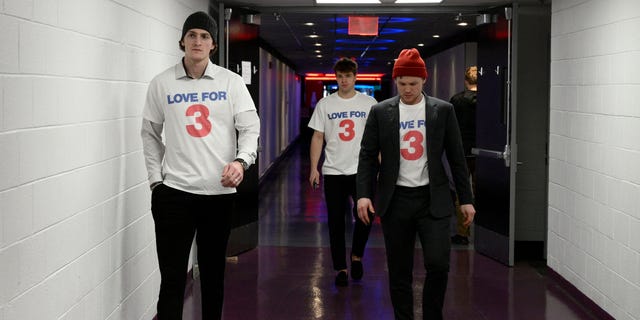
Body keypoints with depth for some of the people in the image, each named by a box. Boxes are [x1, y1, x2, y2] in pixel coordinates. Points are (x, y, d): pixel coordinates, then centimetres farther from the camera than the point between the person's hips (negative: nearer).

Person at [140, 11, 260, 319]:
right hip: (174, 190, -1)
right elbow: (150, 134, 10)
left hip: (220, 190, 1)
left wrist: (241, 161, -19)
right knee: (172, 277, 0)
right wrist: (155, 179, 3)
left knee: (213, 273, 13)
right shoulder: (161, 83, 2)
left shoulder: (231, 82, 1)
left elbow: (250, 127, 0)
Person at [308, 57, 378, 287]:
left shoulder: (369, 103, 3)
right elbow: (318, 137, 4)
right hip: (333, 171, 1)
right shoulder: (325, 104, 4)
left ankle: (357, 256, 16)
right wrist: (314, 168, -3)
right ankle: (340, 268, 15)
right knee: (336, 222, 4)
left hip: (362, 170, -1)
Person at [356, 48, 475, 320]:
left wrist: (466, 199, 2)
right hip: (395, 200, 1)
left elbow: (456, 157, 4)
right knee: (399, 271, 5)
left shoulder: (443, 110, 1)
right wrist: (363, 194, -11)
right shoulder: (380, 112, 2)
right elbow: (368, 155, 1)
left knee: (438, 264, -10)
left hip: (433, 199, 0)